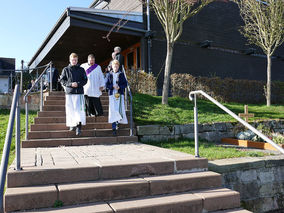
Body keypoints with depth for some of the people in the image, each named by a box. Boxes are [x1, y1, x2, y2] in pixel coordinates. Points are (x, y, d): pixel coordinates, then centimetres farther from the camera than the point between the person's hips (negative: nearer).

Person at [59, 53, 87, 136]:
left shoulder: (81, 70, 8)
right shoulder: (66, 69, 7)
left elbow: (85, 80, 7)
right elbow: (62, 80, 5)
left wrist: (78, 84, -11)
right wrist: (70, 84, -11)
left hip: (79, 92, -1)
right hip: (69, 92, 1)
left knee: (79, 110, -9)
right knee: (70, 110, 4)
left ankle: (79, 127, -12)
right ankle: (72, 125, 19)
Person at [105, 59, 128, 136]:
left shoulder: (121, 74, 7)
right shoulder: (110, 75, 8)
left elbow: (125, 84, 5)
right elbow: (107, 85, 5)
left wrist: (119, 87, -13)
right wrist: (113, 86, -12)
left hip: (120, 94, 0)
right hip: (112, 94, 0)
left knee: (120, 109, -5)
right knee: (112, 110, -7)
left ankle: (118, 120, 23)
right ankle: (114, 128, -4)